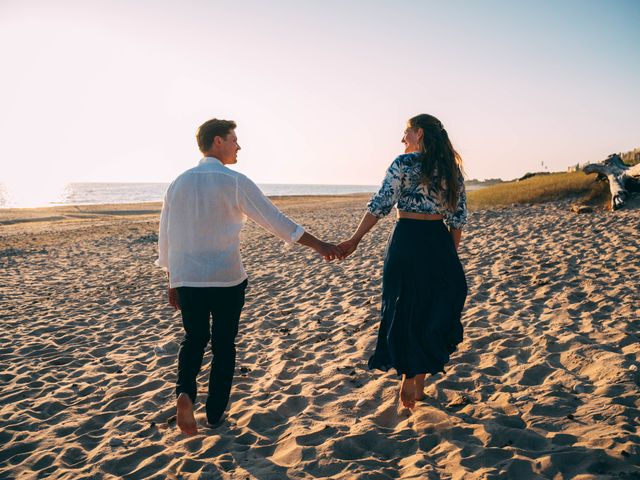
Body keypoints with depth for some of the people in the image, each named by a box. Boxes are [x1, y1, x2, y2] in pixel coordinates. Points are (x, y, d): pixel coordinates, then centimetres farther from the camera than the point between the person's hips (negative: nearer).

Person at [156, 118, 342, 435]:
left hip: (186, 279, 4)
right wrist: (318, 245, -3)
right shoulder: (234, 182, -9)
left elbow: (166, 237, 8)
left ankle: (185, 392, -4)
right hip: (226, 279, -3)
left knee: (194, 338, 19)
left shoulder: (179, 183, 4)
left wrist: (172, 281, 18)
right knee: (224, 344, 12)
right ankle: (215, 413, 22)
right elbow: (275, 220, -10)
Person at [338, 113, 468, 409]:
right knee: (432, 310, 13)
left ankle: (408, 380, 11)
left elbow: (380, 205, -11)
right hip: (440, 243, 5)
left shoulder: (404, 163, -7)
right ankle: (419, 382, 22)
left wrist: (354, 241, -5)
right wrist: (451, 256, 17)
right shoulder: (452, 168, 9)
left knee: (405, 310, 7)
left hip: (407, 241, -5)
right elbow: (458, 218, 9)